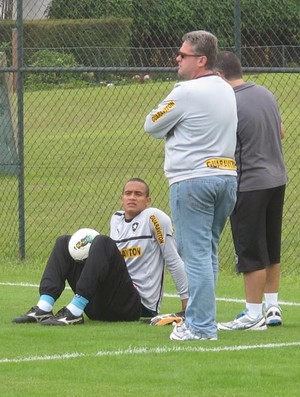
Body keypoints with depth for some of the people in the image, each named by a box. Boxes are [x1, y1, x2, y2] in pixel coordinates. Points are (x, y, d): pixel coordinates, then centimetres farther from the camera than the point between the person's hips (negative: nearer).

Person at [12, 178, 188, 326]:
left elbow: (174, 261, -3)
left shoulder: (154, 218, -2)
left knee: (103, 242, -25)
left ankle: (74, 312, -34)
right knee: (65, 242, 8)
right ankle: (44, 308, -14)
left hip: (138, 304, -7)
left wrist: (187, 301, -4)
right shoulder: (116, 219, 18)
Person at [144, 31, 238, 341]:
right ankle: (200, 319, 19)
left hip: (192, 179, -8)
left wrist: (172, 131, 14)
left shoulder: (186, 92, -13)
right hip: (227, 175, 8)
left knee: (196, 254, -6)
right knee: (208, 252, 14)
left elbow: (152, 126, -3)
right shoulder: (227, 91, 12)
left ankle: (201, 326, -6)